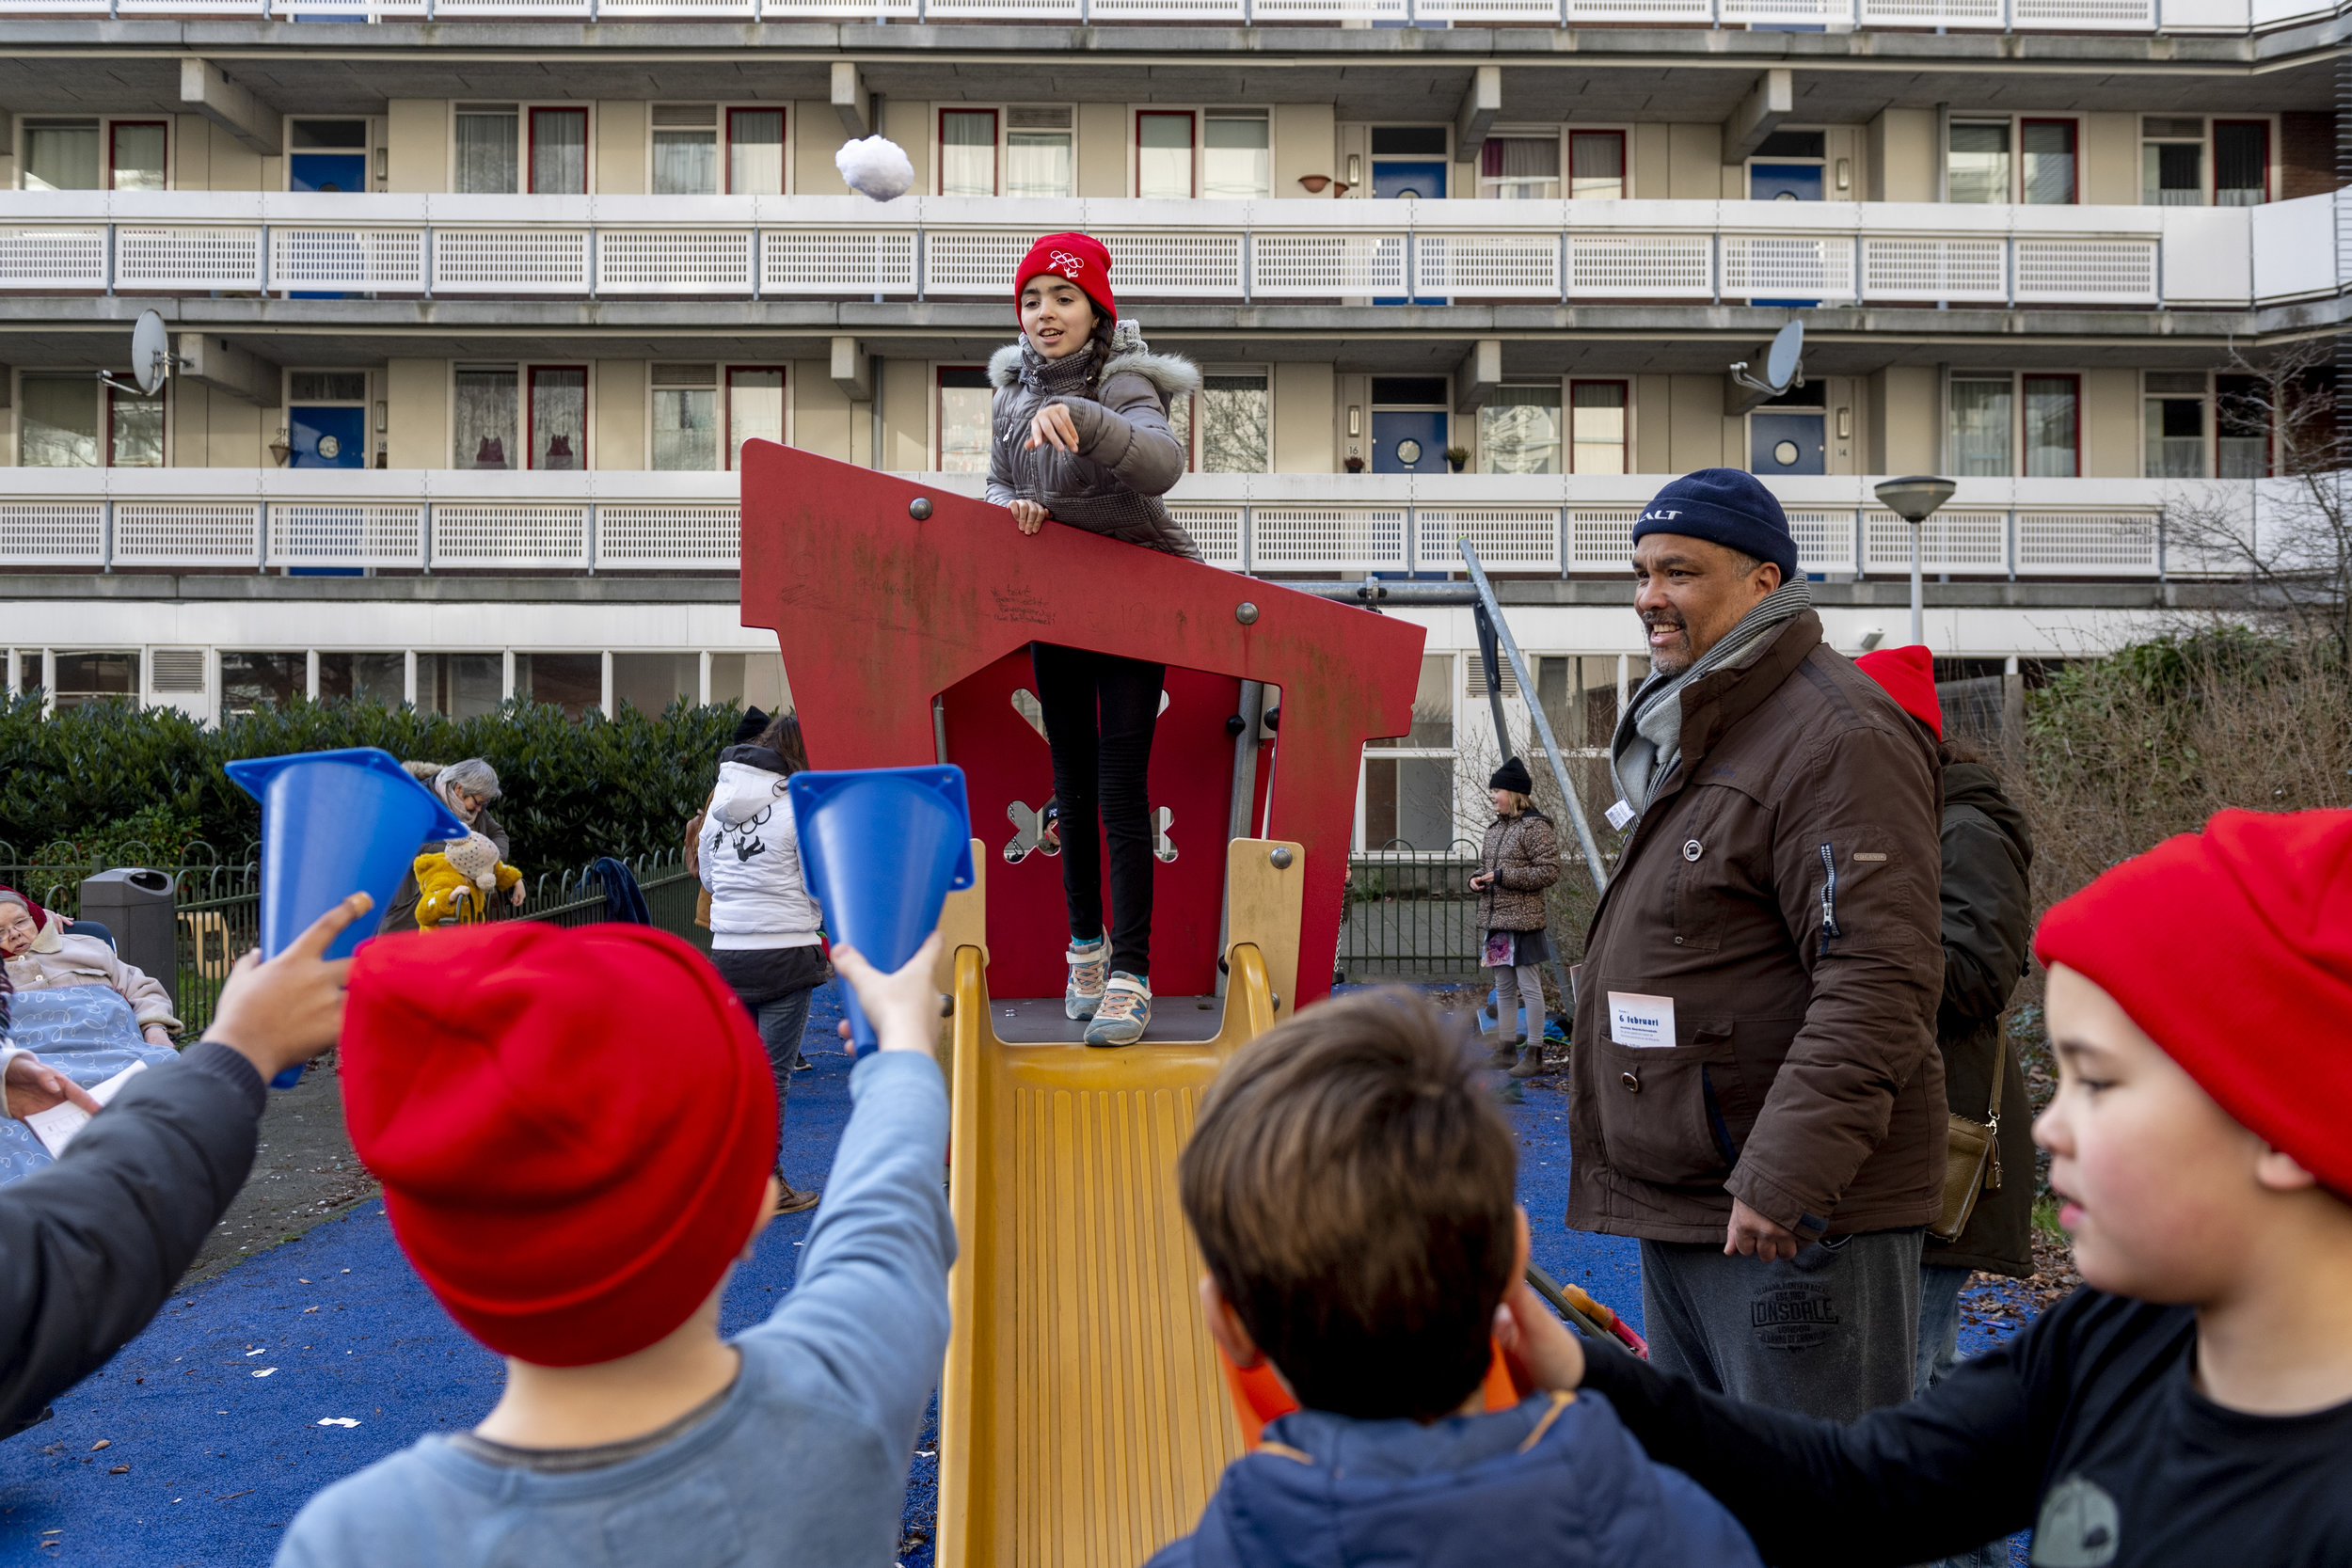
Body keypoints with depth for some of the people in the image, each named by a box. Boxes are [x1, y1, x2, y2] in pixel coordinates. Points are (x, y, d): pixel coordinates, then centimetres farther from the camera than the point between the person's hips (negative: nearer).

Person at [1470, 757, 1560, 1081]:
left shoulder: (1535, 827, -11)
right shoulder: (1495, 827, 14)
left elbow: (1550, 871, -16)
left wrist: (1503, 876, -18)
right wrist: (1477, 879, 4)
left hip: (1523, 921, -8)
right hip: (1496, 920, 8)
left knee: (1529, 987, -3)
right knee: (1503, 988, 14)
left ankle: (1534, 1054, 4)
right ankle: (1506, 1048, 22)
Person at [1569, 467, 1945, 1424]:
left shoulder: (1837, 737, -16)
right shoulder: (1689, 734, 17)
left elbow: (1878, 982, -24)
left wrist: (1783, 1174, -28)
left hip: (1794, 1212, -10)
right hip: (1675, 1204, 10)